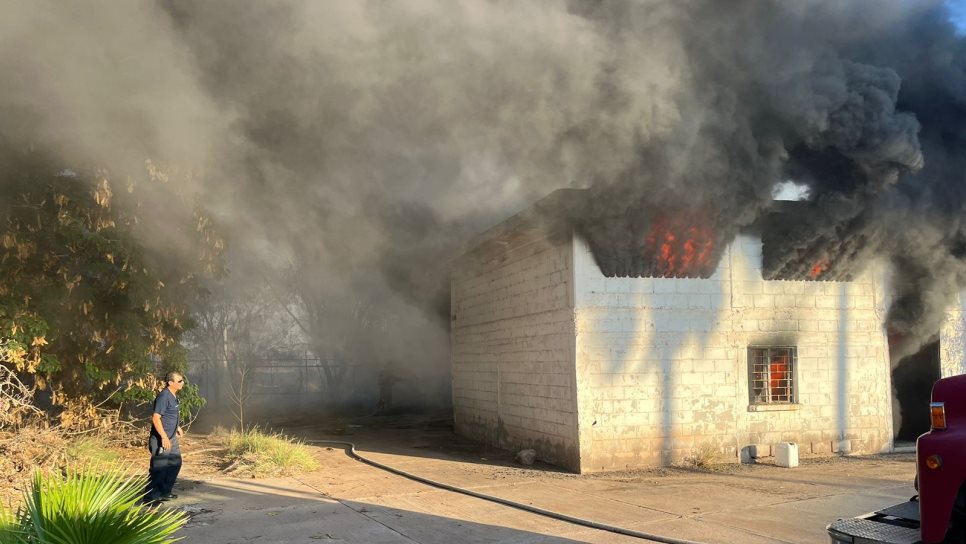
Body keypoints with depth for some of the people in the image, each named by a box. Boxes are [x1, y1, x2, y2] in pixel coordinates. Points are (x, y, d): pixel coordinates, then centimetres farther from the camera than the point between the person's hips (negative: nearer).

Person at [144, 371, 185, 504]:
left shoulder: (174, 395, 9)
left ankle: (165, 492, 29)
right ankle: (150, 497, 4)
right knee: (159, 468, -5)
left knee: (175, 463, 18)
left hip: (172, 437, 10)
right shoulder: (164, 396, -20)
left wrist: (177, 426, 27)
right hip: (161, 438, -10)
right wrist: (164, 437, -26)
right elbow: (156, 418, -25)